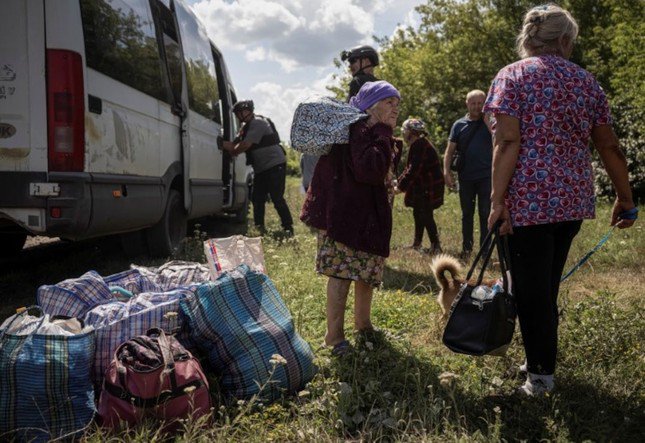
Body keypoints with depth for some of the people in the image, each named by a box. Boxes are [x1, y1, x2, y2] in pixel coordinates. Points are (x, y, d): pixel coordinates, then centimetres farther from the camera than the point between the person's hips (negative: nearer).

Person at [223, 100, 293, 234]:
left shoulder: (257, 123, -15)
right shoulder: (247, 126, 17)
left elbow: (245, 145, -20)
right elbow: (237, 143, 14)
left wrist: (231, 152, -5)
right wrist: (227, 144, -6)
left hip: (275, 166, -10)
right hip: (261, 168, 10)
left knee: (277, 199, -10)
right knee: (257, 199, 7)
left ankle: (288, 228, -4)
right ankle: (259, 228, 13)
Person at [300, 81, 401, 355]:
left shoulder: (376, 134, 15)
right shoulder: (360, 131, -17)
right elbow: (370, 170, -32)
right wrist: (383, 134, -24)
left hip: (371, 216, 11)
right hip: (348, 215, -11)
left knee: (367, 272, 18)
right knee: (342, 272, -7)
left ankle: (362, 323, 34)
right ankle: (334, 337, 0)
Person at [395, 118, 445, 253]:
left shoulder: (419, 145, -20)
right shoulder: (418, 144, 13)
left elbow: (414, 170, -25)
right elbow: (410, 167, 17)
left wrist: (401, 186, -20)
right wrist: (400, 180, 9)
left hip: (429, 188, -10)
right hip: (422, 187, 10)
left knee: (425, 215, -9)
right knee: (418, 213, 16)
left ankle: (435, 246, -6)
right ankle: (417, 243, 26)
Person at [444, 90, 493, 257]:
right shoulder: (459, 125, 7)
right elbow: (450, 150, 4)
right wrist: (446, 171, -6)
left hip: (485, 176, -2)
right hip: (465, 177, 2)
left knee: (485, 214, 1)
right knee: (467, 214, 11)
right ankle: (466, 248, 21)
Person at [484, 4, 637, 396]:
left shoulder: (513, 76, -2)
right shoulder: (586, 81, 10)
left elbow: (507, 143, -14)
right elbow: (610, 147, 10)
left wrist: (497, 200, -14)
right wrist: (625, 198, 18)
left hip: (528, 200, -5)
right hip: (573, 200, 5)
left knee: (531, 288, 4)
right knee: (549, 284, 19)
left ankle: (541, 373, 11)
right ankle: (543, 359, 32)